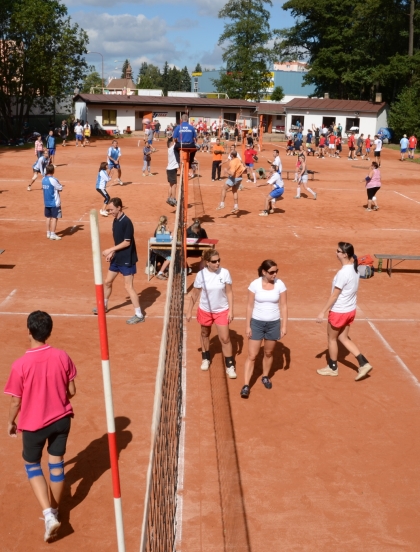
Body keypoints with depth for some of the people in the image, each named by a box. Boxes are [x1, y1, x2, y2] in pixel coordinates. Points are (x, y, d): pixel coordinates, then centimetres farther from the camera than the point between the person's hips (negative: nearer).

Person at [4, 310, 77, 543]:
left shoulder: (21, 364, -21)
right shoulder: (62, 357, -12)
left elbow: (16, 402, -12)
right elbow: (71, 391, -2)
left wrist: (11, 422, 7)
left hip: (33, 424, -3)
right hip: (61, 419, 3)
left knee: (32, 465, 18)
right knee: (56, 463, 20)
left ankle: (48, 514, 3)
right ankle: (54, 512, 35)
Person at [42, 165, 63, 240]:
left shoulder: (43, 179, 4)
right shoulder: (53, 180, -18)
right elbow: (60, 188, -12)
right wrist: (59, 185, 7)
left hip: (46, 202, 7)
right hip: (54, 203, -7)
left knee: (48, 217, 15)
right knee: (54, 218, -2)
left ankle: (48, 233, 20)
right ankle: (52, 234, -3)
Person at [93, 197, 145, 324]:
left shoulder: (126, 222, -20)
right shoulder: (115, 221, 7)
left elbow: (127, 242, -22)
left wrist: (110, 249, -20)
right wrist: (112, 253, 10)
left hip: (127, 259, -9)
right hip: (117, 258, 9)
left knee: (128, 286, -7)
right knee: (107, 282, 18)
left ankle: (139, 315, 0)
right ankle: (104, 306, 39)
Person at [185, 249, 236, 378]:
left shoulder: (225, 273, -15)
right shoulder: (201, 275, -15)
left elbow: (229, 292, -5)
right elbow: (195, 294, -3)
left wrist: (231, 310, -7)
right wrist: (189, 311, 1)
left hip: (222, 311, -1)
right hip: (205, 310, 1)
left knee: (225, 338, -2)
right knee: (205, 334, 20)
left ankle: (230, 365, 12)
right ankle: (205, 358, 42)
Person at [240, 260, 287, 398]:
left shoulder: (280, 285, -7)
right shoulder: (254, 284, -11)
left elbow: (283, 306, -2)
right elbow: (250, 306, -5)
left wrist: (284, 325, -4)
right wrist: (248, 326, -5)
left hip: (274, 323, 2)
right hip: (257, 323, -1)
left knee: (268, 353, 16)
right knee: (252, 355, -2)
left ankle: (265, 377, 38)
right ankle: (246, 386, 0)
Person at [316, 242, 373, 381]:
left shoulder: (343, 273, -26)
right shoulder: (353, 269, 1)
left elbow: (334, 295, -22)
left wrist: (323, 312, -16)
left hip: (339, 312, -8)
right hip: (350, 310, 8)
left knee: (332, 338, 12)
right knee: (343, 338, 19)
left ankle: (332, 368, 28)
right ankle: (364, 364, 13)